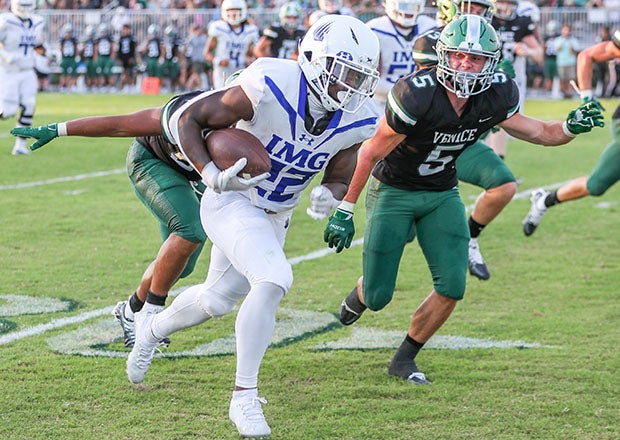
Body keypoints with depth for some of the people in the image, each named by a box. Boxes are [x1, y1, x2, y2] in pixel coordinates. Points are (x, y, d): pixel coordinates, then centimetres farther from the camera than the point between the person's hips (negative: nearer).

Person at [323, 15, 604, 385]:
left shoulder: (496, 96, -14)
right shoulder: (417, 94, -30)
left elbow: (534, 132, 1)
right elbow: (372, 153, -19)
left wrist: (570, 127, -21)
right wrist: (346, 210, -15)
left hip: (443, 195, 4)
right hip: (393, 191, -4)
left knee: (452, 287, -9)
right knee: (379, 297, -3)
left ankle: (405, 359, 12)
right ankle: (362, 294, 37)